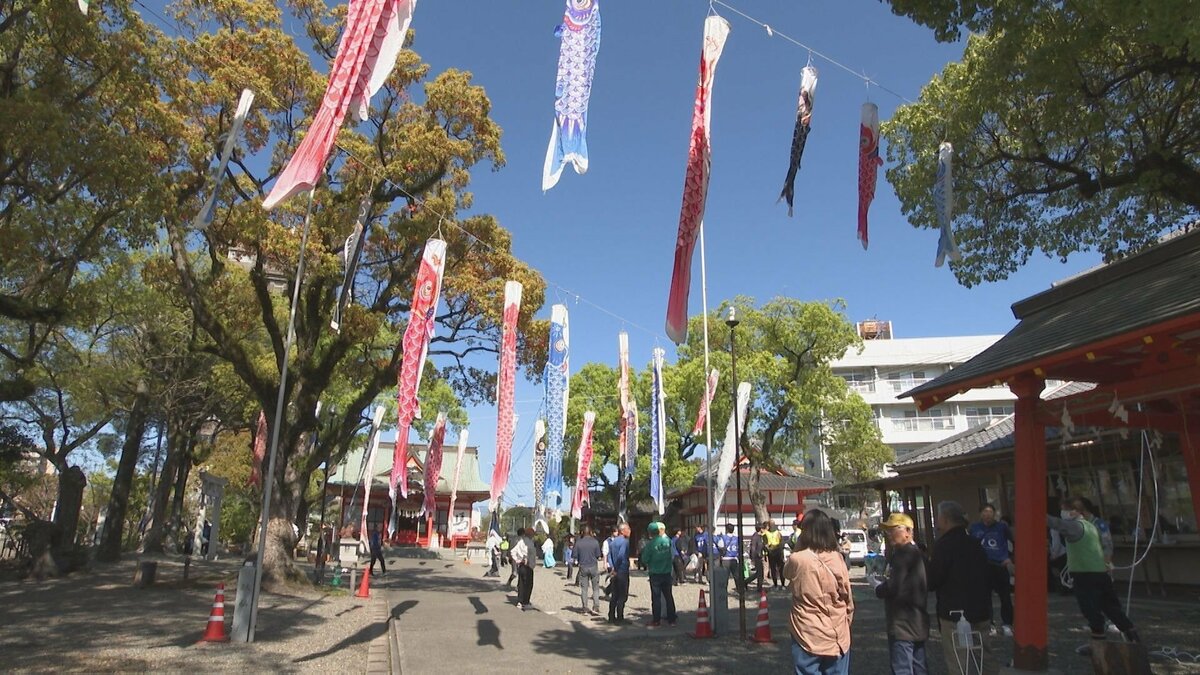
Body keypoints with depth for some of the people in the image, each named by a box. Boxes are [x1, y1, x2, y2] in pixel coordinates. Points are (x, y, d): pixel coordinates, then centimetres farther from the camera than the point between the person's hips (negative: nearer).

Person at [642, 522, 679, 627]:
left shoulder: (650, 544, -16)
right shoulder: (668, 540, -2)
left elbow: (645, 559, -9)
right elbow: (672, 555, 9)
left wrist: (644, 549, 6)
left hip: (655, 573, -4)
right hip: (667, 572, 4)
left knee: (656, 597, 2)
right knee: (668, 595, 11)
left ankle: (656, 621, 5)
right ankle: (671, 619, 16)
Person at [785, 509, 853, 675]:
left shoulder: (797, 559, -14)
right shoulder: (837, 558, -7)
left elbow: (786, 573, 10)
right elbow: (847, 597, 3)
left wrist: (797, 546, 5)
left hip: (808, 636, -2)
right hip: (838, 636, 2)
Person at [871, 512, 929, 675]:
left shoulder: (903, 554, -20)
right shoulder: (917, 553, 13)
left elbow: (894, 589, -24)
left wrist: (877, 586, -7)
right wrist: (883, 581, 6)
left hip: (902, 625, -10)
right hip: (918, 623, 10)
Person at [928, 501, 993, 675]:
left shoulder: (944, 544, -14)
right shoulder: (975, 543, 10)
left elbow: (930, 581, -14)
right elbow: (987, 577, 17)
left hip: (954, 613, -8)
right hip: (981, 612, 8)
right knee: (984, 658, 16)